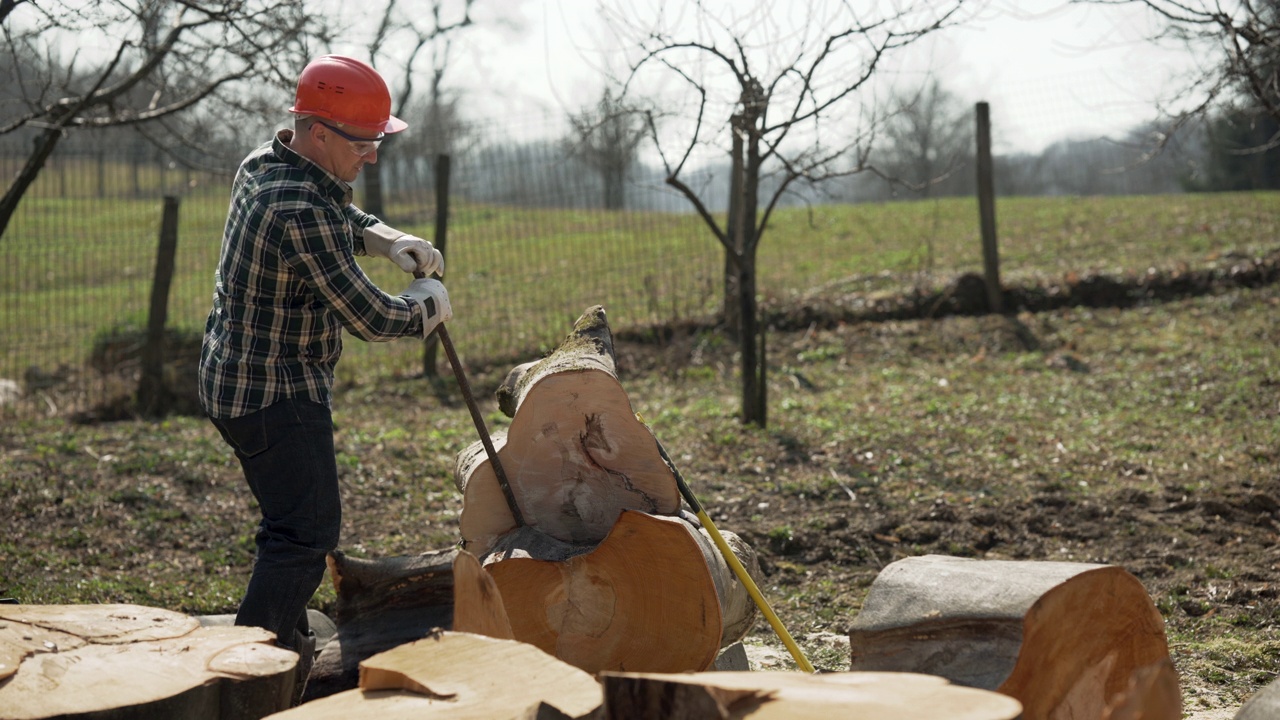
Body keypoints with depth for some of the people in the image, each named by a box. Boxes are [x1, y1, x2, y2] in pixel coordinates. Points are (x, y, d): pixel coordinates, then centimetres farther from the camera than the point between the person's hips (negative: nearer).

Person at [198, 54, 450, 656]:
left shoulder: (262, 163, 3)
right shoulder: (302, 213, -28)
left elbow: (338, 215, 22)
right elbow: (369, 318, -25)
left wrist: (387, 239, 2)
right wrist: (428, 304, -5)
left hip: (233, 377, 10)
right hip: (276, 394, -10)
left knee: (292, 519, 22)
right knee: (306, 533, -6)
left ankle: (286, 642, 34)